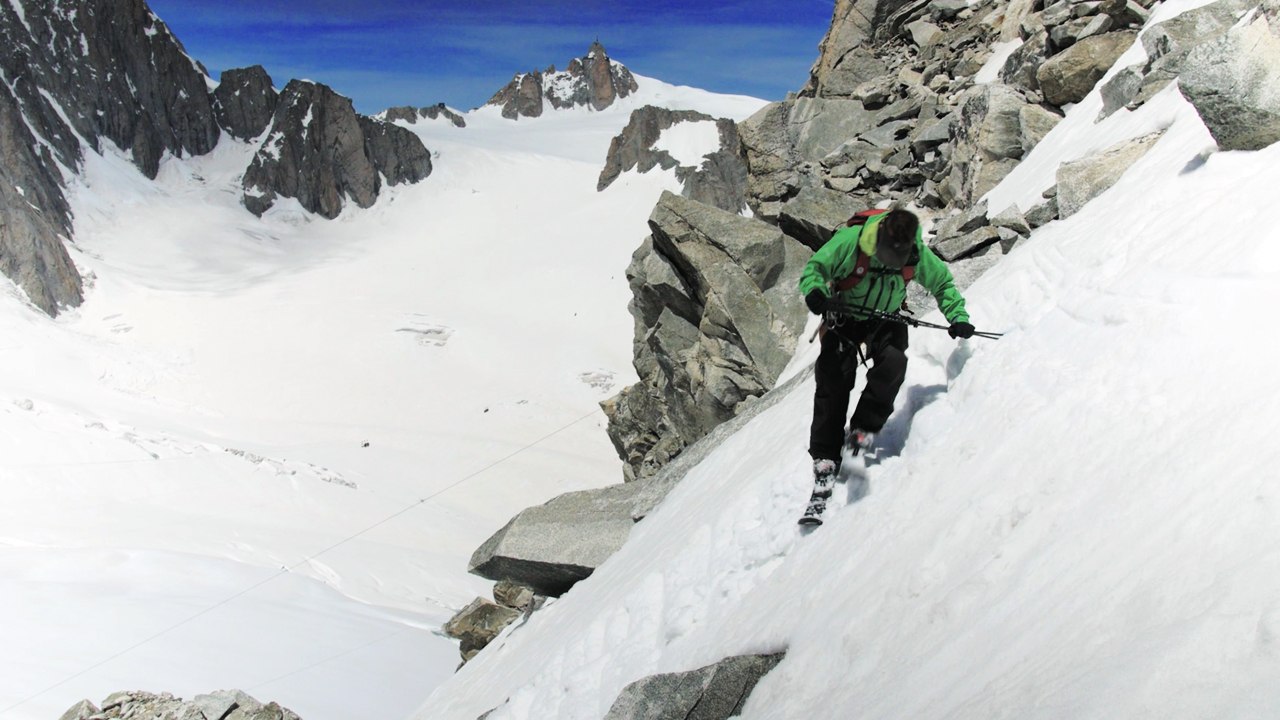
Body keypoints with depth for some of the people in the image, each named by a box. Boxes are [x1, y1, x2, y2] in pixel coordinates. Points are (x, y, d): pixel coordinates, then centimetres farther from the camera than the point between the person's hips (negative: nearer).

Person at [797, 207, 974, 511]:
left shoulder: (917, 255, -14)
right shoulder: (850, 241, -24)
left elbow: (943, 283, 4)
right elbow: (815, 267, -15)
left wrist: (957, 316, -7)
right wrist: (815, 291, -36)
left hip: (886, 321, 2)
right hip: (844, 317, -2)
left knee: (893, 362, -29)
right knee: (833, 381, -13)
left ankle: (861, 432, -19)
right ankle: (825, 459, -9)